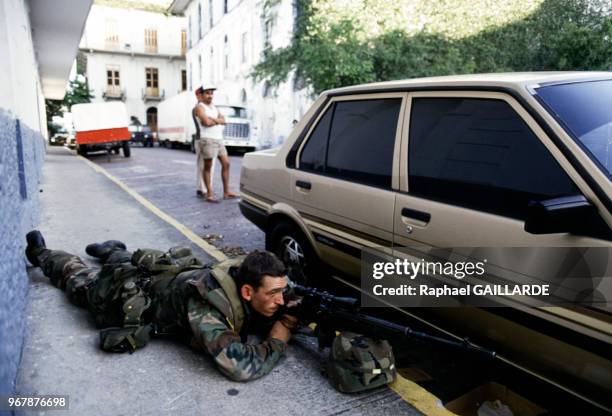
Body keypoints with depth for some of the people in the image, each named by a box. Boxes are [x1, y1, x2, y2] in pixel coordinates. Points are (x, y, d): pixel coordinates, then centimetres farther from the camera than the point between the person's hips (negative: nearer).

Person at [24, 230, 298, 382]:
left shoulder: (242, 275, -25)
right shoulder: (206, 306, -45)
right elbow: (240, 367, -53)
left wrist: (286, 317, -25)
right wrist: (278, 341, -38)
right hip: (121, 293, -3)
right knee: (78, 279, 30)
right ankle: (41, 254, 55)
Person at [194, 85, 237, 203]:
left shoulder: (213, 106, 20)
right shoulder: (200, 107, -3)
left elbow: (223, 120, 7)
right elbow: (207, 122, -19)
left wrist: (213, 119, -11)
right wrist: (218, 121, -2)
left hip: (219, 139, 8)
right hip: (208, 140, -8)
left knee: (226, 163, 6)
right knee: (208, 167, -3)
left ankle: (226, 192, 11)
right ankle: (209, 194, -1)